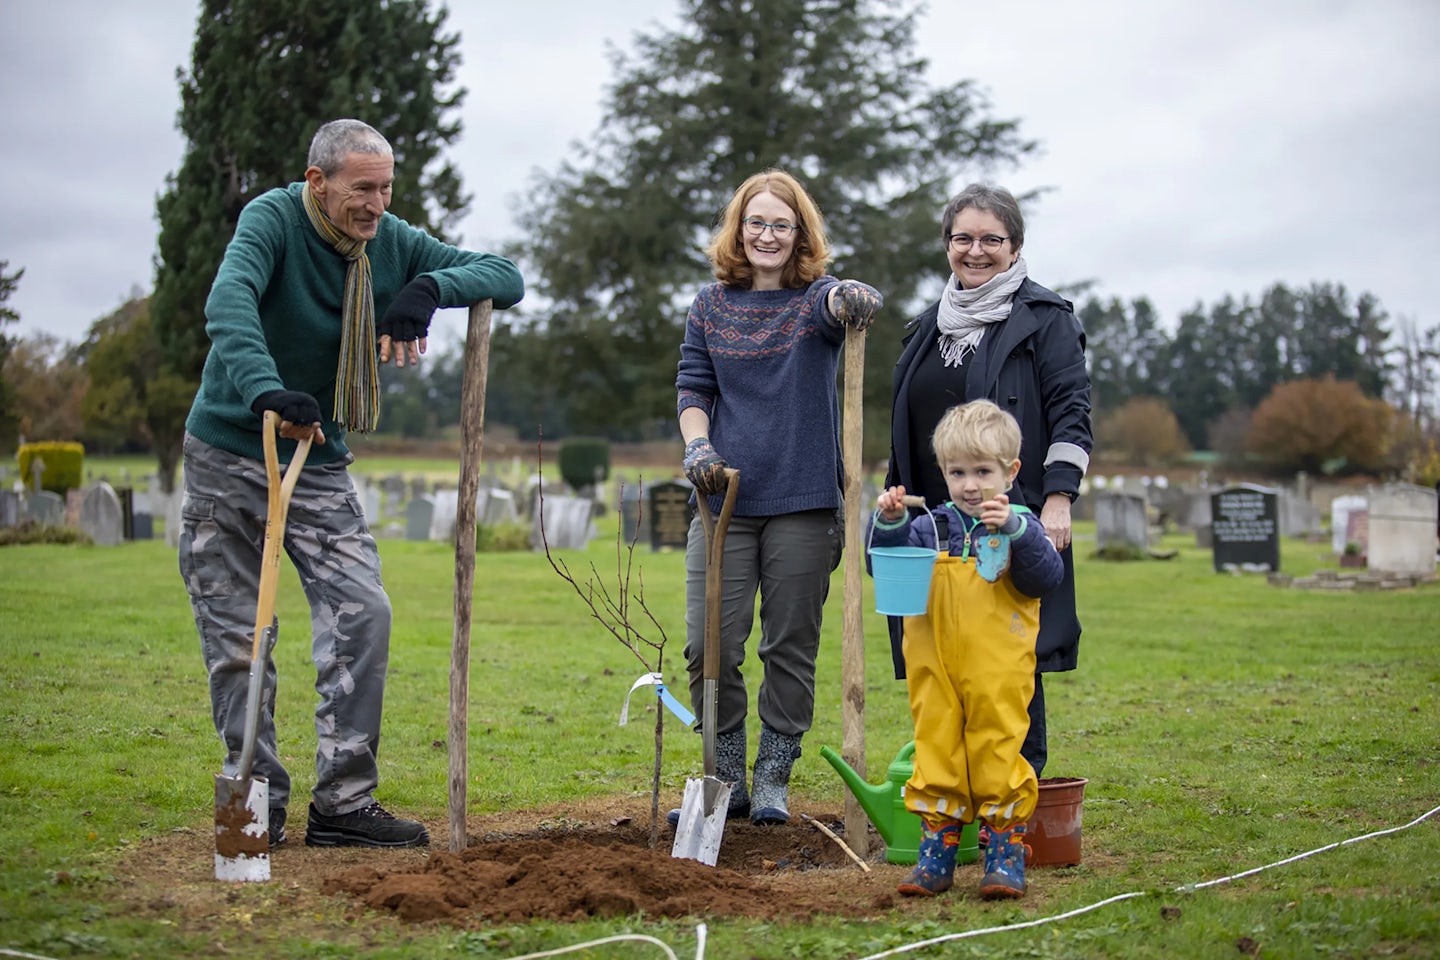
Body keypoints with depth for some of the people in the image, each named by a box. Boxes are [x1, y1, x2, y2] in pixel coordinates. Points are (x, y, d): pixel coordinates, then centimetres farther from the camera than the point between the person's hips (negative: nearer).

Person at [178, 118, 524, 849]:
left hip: (320, 464, 4)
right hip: (228, 456, -4)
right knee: (237, 639, 0)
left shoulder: (394, 243, -2)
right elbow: (228, 302, -36)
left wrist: (431, 287, -24)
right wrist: (266, 389, -54)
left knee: (362, 613, -10)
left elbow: (506, 278, -3)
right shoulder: (273, 220, -16)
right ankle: (257, 804, 12)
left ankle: (343, 802, -3)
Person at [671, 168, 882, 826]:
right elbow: (692, 386, 11)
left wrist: (852, 300, -48)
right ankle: (726, 781, 13)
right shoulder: (713, 304, 9)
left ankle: (773, 780, 17)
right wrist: (697, 445, -8)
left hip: (803, 503, -2)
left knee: (791, 647, 4)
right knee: (710, 645, -2)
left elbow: (835, 306, -24)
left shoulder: (815, 297, 0)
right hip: (724, 498, 2)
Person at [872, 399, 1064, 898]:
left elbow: (1047, 577, -13)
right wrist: (889, 523, -10)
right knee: (936, 755, 8)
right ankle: (937, 851, 16)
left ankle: (1006, 853, 10)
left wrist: (1015, 531, -25)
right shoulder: (932, 529, 9)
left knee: (997, 756, 0)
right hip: (935, 673, 3)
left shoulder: (1020, 527, 1)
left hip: (997, 675, -3)